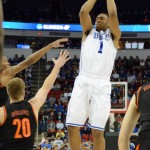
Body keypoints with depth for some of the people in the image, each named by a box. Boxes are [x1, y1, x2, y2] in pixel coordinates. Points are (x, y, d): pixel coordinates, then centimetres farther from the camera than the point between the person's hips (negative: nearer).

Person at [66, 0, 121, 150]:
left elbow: (113, 13, 4)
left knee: (98, 131, -6)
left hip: (102, 84, -2)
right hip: (83, 82, 2)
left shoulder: (113, 36, 18)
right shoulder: (88, 32, 23)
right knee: (72, 126, -5)